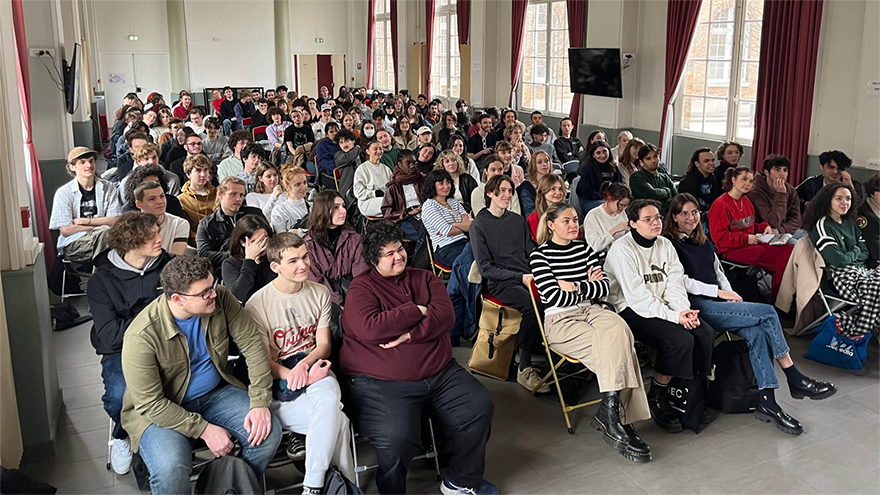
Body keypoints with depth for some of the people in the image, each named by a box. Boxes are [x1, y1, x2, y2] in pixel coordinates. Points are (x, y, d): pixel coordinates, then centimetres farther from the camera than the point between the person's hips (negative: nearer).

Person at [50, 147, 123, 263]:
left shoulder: (109, 188, 7)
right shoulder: (63, 193, 1)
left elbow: (115, 220, -2)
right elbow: (65, 230, -7)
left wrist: (85, 221, -8)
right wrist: (100, 223, -8)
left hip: (102, 239, 3)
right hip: (73, 245, -3)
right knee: (104, 231, -30)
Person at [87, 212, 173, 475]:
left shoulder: (169, 265, 5)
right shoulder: (102, 281, -2)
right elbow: (110, 336, -11)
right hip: (121, 352, -1)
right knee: (120, 396, -33)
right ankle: (123, 436, 6)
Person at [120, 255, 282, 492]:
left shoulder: (220, 300, -14)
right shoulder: (141, 336, -26)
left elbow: (252, 342, -8)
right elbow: (150, 403, -21)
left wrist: (260, 402, -16)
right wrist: (204, 430, -22)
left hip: (216, 393, 5)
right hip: (159, 411, -4)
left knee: (268, 432, -15)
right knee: (171, 470, -33)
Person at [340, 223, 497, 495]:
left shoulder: (425, 279, 15)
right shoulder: (361, 287, -1)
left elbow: (443, 314, -1)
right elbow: (370, 329, -19)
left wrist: (409, 335, -17)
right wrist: (417, 311, -8)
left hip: (440, 375, 6)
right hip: (381, 383, -5)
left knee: (479, 407, -8)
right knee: (397, 436, -31)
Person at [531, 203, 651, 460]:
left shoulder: (584, 248, 16)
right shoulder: (539, 255, 0)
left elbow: (605, 286, 7)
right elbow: (555, 298, -11)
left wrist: (575, 287, -6)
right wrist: (589, 287, 1)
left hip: (590, 310, 5)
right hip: (560, 321, -5)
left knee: (618, 330, -30)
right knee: (616, 348, -28)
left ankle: (610, 414, -29)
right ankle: (617, 419, -24)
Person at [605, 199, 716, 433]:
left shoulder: (665, 245, 12)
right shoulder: (622, 249, -12)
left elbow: (674, 284, 7)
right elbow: (637, 295, -18)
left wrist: (685, 310, -13)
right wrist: (674, 317, -22)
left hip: (662, 307, 7)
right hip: (631, 311, -7)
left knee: (705, 334, -15)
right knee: (680, 340, -27)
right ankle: (656, 398, -8)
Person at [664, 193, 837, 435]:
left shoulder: (704, 242, 23)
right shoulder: (670, 244, -2)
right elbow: (683, 282, -10)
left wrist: (731, 295, 5)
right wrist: (720, 292, -11)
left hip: (717, 304, 7)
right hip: (697, 306, -7)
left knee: (756, 331, -23)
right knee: (768, 313, -18)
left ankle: (766, 401, -24)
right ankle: (795, 380, -9)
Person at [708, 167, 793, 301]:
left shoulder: (746, 201, 16)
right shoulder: (720, 204, -10)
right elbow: (719, 237, -14)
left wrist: (764, 227, 8)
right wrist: (746, 239, -17)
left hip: (751, 243, 9)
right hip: (731, 249, -8)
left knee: (789, 249, -14)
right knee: (778, 260, -24)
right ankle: (776, 301, -11)